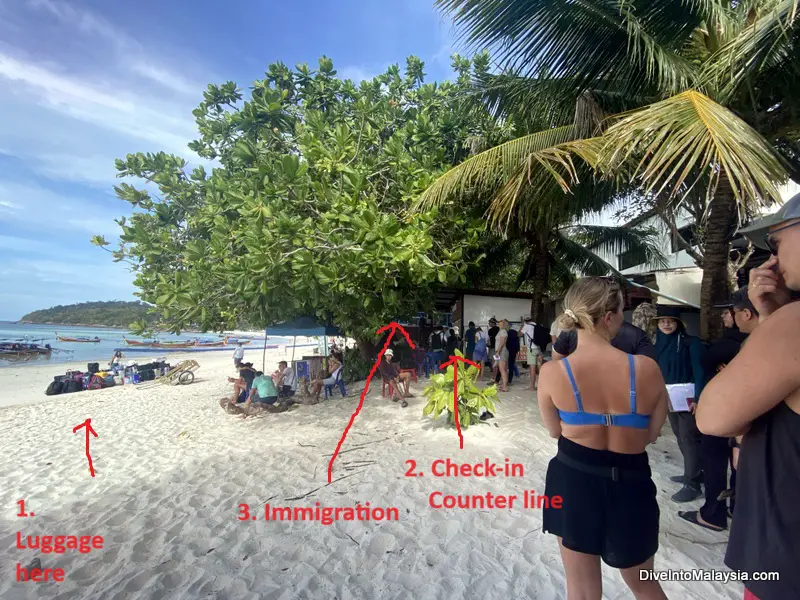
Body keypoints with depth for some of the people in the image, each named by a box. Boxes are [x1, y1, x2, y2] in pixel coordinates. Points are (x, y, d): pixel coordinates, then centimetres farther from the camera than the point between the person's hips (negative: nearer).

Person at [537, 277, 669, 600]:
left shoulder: (552, 371, -18)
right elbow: (651, 433, 0)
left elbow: (555, 431, -2)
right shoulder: (646, 368, -15)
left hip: (573, 483, -1)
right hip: (630, 487, 1)